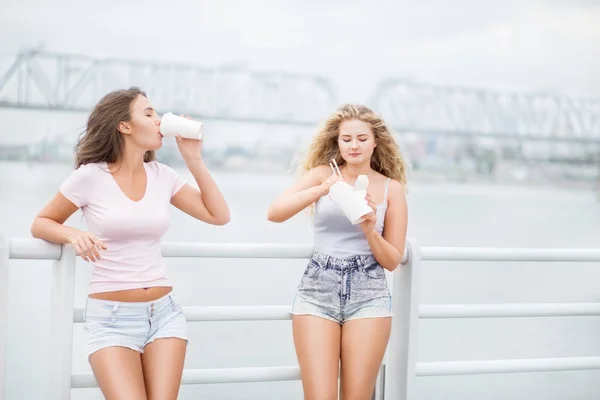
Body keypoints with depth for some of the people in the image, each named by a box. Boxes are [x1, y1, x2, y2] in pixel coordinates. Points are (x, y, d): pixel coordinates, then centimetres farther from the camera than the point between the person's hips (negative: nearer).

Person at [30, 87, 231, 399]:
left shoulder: (162, 176, 6)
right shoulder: (90, 176, -6)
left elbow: (218, 216, 6)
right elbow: (41, 223, 4)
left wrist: (194, 160, 1)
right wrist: (74, 235, -17)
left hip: (164, 311, 4)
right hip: (111, 316, -4)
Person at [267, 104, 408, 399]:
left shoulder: (392, 188, 4)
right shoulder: (322, 174, 4)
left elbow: (392, 261, 5)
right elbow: (274, 213, -10)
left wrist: (370, 229, -14)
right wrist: (322, 189, -22)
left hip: (368, 297, 1)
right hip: (317, 293, 0)